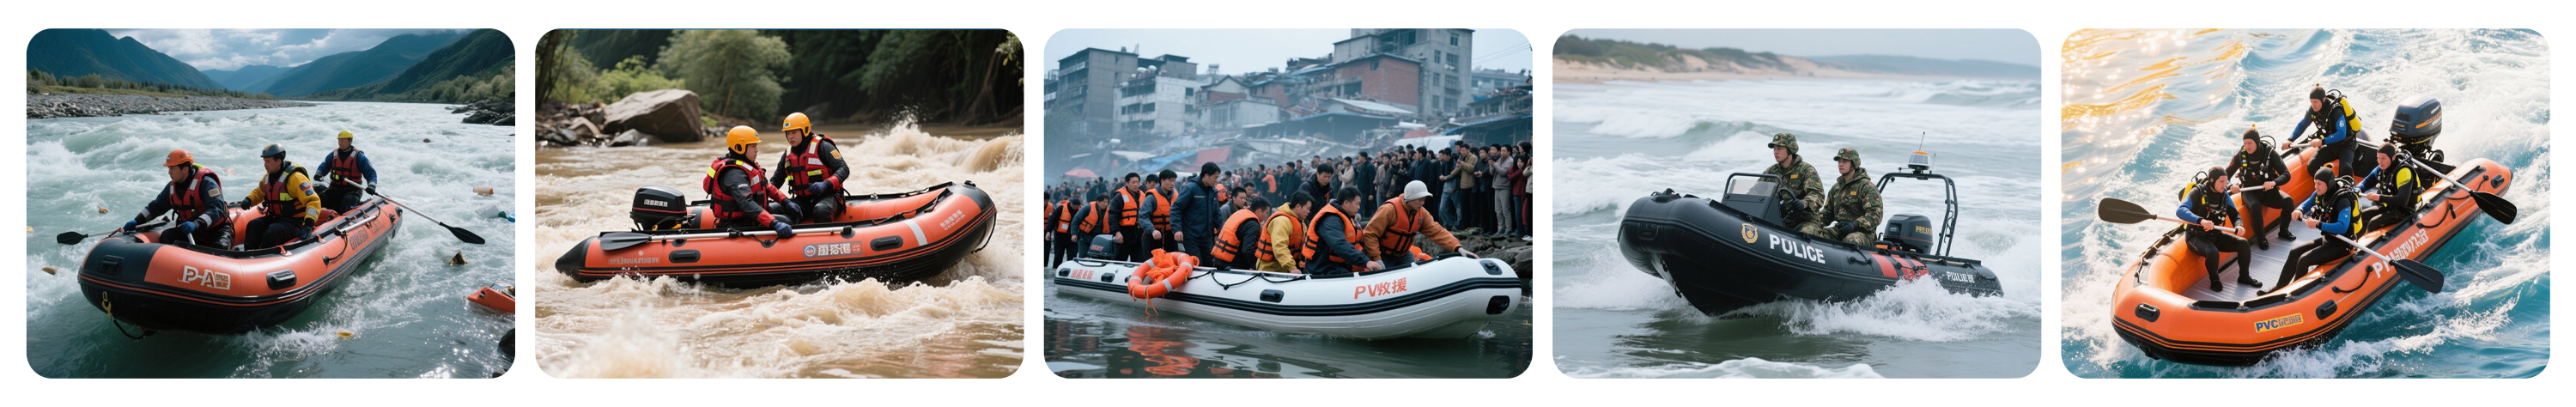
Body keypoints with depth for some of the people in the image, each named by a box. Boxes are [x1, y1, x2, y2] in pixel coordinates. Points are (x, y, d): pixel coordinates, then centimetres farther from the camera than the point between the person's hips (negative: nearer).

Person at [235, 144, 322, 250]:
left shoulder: (295, 177, -16)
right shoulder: (268, 177, 10)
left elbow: (313, 201, -21)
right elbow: (259, 192, 30)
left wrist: (308, 224, -33)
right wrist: (248, 200, 5)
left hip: (294, 223, -8)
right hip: (274, 219, 8)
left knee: (272, 231, -33)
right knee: (253, 225, -15)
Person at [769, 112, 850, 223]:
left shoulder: (822, 147, -7)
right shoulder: (788, 155, 13)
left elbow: (844, 169, -13)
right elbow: (776, 180, 24)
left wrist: (826, 185, -30)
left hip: (827, 196, -6)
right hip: (804, 200, 6)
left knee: (821, 210, -41)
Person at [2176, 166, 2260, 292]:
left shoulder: (2224, 195, 1)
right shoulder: (2198, 192, -19)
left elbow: (2234, 215, 8)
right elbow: (2180, 211, -33)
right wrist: (2201, 220, -49)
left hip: (2215, 235, 7)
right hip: (2196, 237, -6)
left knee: (2242, 243, -7)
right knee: (2212, 252, -35)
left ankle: (2244, 276, 13)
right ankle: (2214, 280, -8)